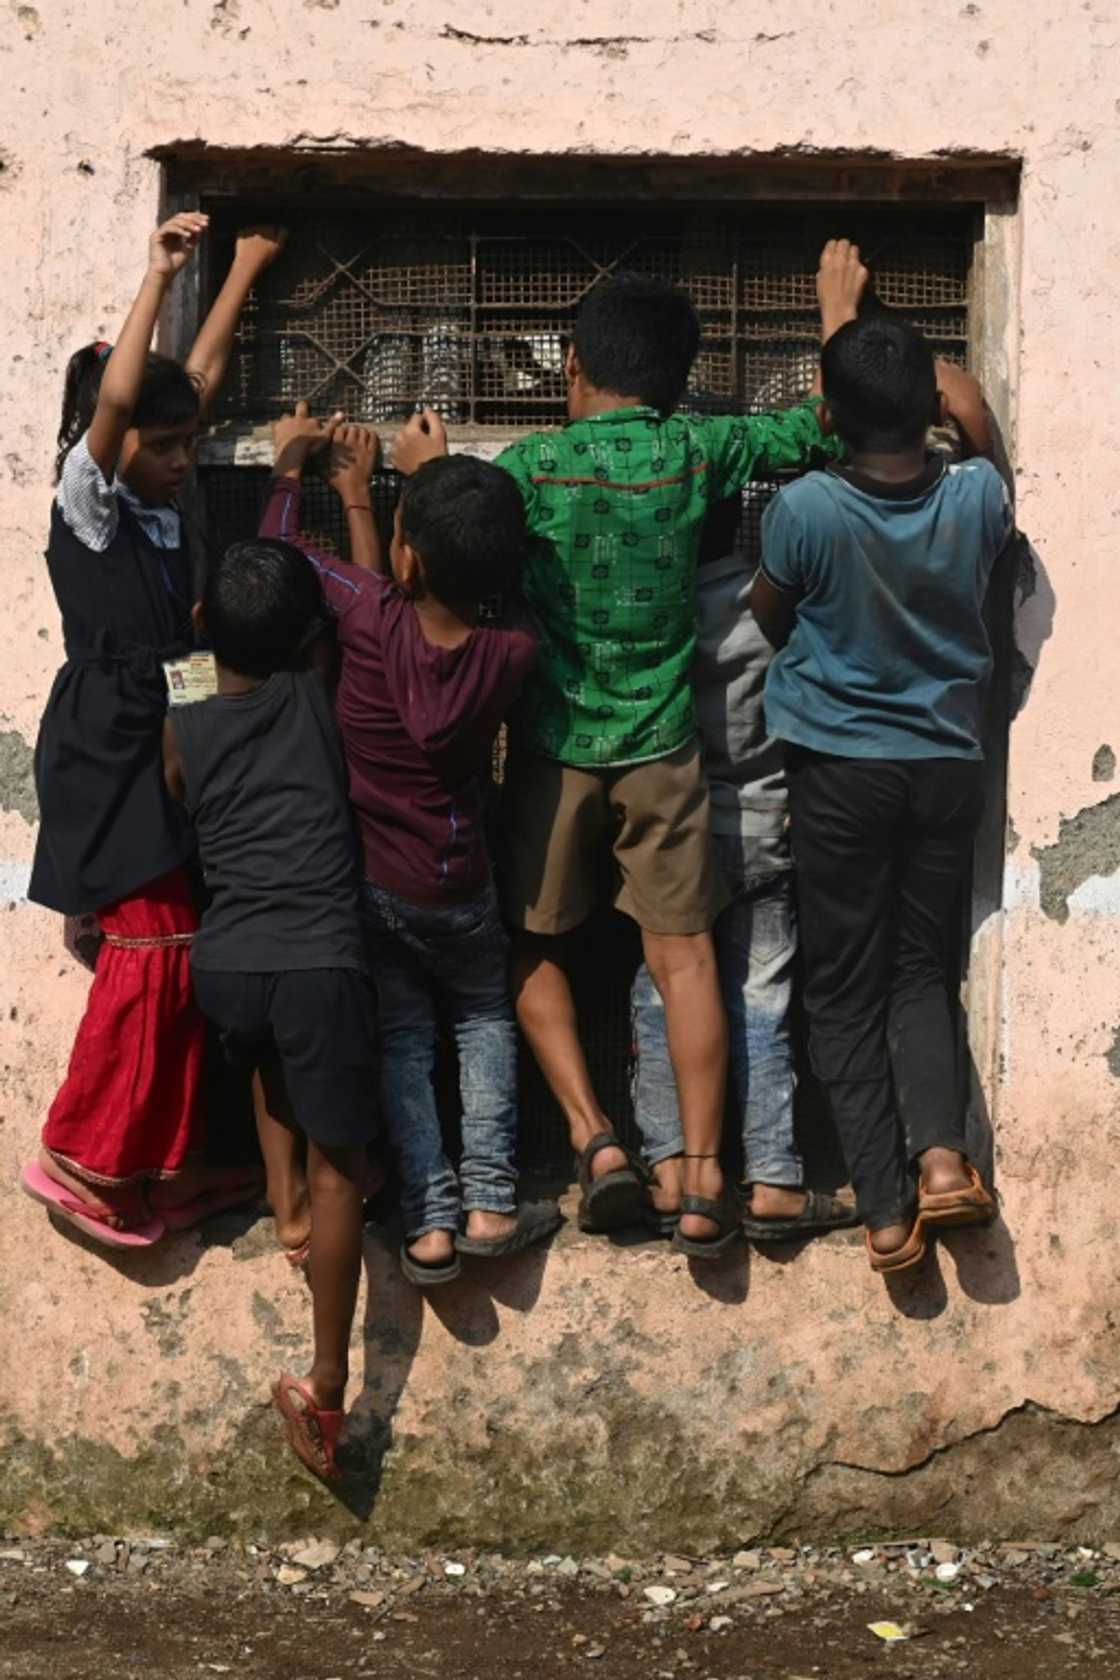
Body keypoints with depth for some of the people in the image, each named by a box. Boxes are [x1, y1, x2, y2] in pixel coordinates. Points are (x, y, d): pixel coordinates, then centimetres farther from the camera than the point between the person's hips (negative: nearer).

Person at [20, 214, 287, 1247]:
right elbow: (116, 397, -24)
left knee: (182, 951, 7)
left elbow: (202, 376, 20)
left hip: (163, 747, 8)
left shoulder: (161, 507, 12)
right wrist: (160, 276, -23)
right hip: (106, 752, -8)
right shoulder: (86, 500, -7)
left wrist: (246, 270, 25)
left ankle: (169, 1163, 13)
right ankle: (80, 1157, -5)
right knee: (150, 947, -13)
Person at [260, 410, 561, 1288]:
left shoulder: (371, 617, -23)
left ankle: (430, 1221, 6)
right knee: (485, 1016, 22)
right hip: (455, 889, 0)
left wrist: (290, 471, 14)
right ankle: (490, 1203, 11)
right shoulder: (510, 653, -18)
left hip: (365, 881, 0)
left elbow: (283, 550, -5)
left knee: (403, 1036, 15)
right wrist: (358, 494, 10)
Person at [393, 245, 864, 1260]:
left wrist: (427, 476, 17)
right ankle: (703, 1183, 0)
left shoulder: (532, 466, -9)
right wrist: (840, 310, 20)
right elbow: (826, 424, 5)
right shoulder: (698, 452, -6)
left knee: (535, 947, 14)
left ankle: (595, 1139, -1)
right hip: (662, 748, 1)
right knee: (684, 955, 4)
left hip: (554, 746, -1)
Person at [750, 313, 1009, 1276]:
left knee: (846, 988, 6)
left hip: (842, 769, -2)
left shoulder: (806, 509, -18)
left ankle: (887, 1207, 1)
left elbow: (769, 616, 2)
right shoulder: (978, 498, -10)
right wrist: (971, 423, 29)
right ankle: (943, 1150, -9)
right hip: (948, 764, 3)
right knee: (921, 969, 14)